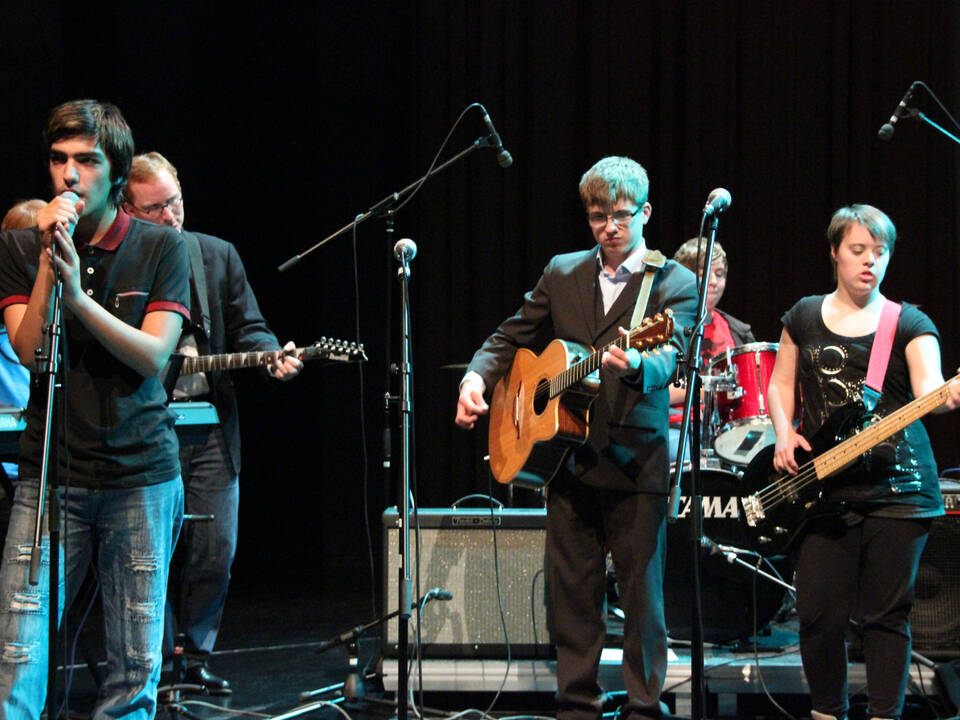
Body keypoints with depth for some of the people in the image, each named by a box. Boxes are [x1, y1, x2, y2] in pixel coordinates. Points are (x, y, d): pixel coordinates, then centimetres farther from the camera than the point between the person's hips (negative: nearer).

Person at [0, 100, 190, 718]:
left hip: (142, 475, 0)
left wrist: (78, 294, -18)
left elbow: (154, 355, -7)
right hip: (50, 475, 0)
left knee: (137, 666, 2)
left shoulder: (161, 248, 3)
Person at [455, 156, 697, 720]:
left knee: (642, 593, -1)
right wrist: (477, 378, -3)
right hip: (568, 459, 4)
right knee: (573, 590, 7)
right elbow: (512, 338, 17)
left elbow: (669, 357, -18)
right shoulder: (562, 274, 12)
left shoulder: (674, 283, -2)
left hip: (636, 461, -4)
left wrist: (637, 364, -42)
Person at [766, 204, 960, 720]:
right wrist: (784, 434, 0)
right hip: (824, 491, 2)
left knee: (887, 615, 0)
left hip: (897, 488, -2)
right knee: (819, 615, -1)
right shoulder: (806, 316, 11)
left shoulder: (908, 324, 2)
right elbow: (780, 383, 18)